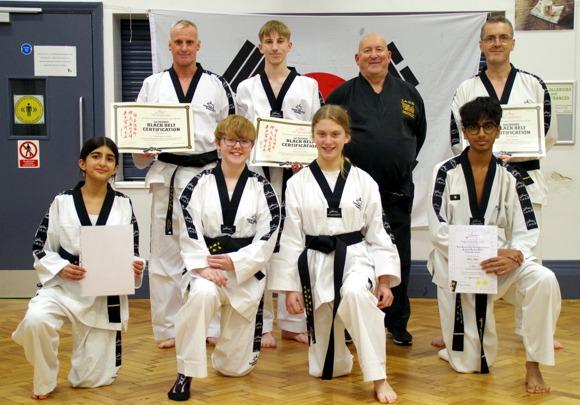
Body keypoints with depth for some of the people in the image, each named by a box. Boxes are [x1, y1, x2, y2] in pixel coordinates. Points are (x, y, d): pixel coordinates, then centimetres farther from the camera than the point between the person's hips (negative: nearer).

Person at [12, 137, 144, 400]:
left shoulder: (124, 205, 0)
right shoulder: (62, 202, -3)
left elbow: (132, 252, 5)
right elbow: (40, 248, 0)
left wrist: (135, 268, -18)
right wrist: (61, 268, -19)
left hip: (105, 294, 1)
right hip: (63, 286, -1)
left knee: (93, 380, 4)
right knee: (36, 320, -36)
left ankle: (97, 347, 43)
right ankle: (44, 382, -5)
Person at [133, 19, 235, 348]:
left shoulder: (217, 85, 5)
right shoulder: (153, 85, 7)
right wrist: (142, 152, -11)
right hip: (167, 175, 1)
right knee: (165, 253, 5)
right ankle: (168, 328, 15)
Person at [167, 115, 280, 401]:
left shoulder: (262, 188, 2)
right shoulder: (200, 183, 0)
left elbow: (266, 240, -4)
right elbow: (189, 232, -7)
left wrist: (235, 262, -16)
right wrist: (204, 266, -21)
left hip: (247, 272, 1)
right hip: (205, 265, -1)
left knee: (236, 366, 5)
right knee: (202, 294, -41)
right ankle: (186, 373, -24)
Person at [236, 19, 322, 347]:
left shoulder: (308, 86, 8)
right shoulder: (247, 88, 9)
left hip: (296, 175, 0)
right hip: (259, 175, 0)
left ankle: (292, 322, 15)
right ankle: (263, 324, 9)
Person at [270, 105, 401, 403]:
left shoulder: (363, 182, 1)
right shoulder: (298, 183, 0)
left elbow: (377, 233, 3)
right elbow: (291, 239, 1)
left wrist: (385, 280, -4)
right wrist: (290, 287, -2)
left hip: (355, 257, -1)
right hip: (316, 265, 1)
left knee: (356, 293, -40)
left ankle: (379, 378, -27)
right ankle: (337, 360, 45)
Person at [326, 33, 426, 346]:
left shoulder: (408, 94, 9)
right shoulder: (343, 94, 3)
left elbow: (419, 133, 19)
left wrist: (404, 162, 14)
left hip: (397, 191, 2)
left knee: (399, 259, 8)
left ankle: (397, 324, 20)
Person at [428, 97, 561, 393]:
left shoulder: (509, 177, 3)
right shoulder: (446, 173, -3)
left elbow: (527, 230, -3)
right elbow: (438, 228, -9)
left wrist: (514, 255, -26)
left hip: (499, 261, 2)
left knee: (543, 280, -32)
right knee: (468, 365, 0)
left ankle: (533, 366, -15)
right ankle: (458, 344, 40)